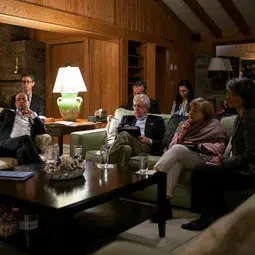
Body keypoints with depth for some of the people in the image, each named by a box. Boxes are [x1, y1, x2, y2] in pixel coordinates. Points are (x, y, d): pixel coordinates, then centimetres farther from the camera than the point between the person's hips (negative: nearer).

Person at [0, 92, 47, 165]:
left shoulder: (32, 118, 29)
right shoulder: (8, 112, 29)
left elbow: (43, 131, 13)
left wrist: (33, 114, 10)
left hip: (25, 146, 2)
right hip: (9, 143, -1)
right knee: (26, 138, -35)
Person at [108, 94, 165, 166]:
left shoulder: (157, 120, 22)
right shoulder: (127, 119, 31)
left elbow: (161, 142, 11)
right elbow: (117, 136, 20)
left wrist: (148, 141, -9)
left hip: (146, 147, -2)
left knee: (125, 134, -34)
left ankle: (108, 162, -44)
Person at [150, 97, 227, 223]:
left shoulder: (215, 125, 14)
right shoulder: (183, 124, 26)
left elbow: (220, 146, 2)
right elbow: (172, 146, 19)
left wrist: (199, 146, -7)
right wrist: (181, 134, 1)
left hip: (201, 158, -3)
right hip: (180, 156, 3)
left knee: (178, 148, -34)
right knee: (176, 162, -36)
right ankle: (166, 203, -46)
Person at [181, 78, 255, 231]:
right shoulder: (241, 116, 13)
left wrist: (225, 163, -13)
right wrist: (225, 158, 4)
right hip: (242, 169, 10)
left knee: (200, 173, -11)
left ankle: (208, 218, 8)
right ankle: (221, 217, 16)